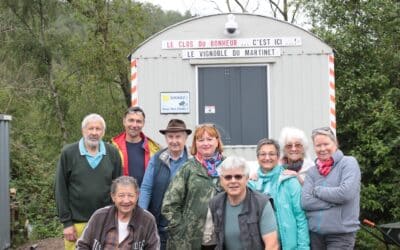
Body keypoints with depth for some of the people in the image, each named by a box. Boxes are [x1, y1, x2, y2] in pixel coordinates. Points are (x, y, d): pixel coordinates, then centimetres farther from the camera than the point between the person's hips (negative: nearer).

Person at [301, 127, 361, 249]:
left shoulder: (349, 163, -3)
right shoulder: (312, 171, 8)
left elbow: (346, 192, -18)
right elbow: (305, 201, -4)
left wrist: (317, 190, -5)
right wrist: (335, 201, -13)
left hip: (341, 234, -4)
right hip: (314, 233, 4)